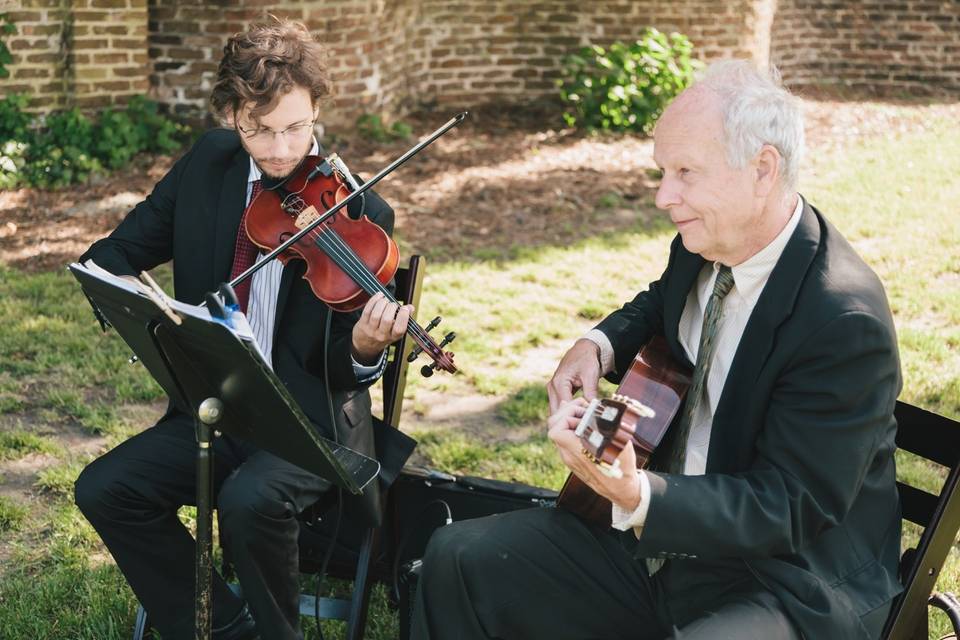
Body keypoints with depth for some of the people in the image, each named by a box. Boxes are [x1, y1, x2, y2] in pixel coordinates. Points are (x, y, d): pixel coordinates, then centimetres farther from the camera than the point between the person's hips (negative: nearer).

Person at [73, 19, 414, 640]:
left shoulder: (359, 213, -14)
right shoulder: (207, 166, 0)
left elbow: (337, 371, -11)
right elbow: (110, 256, 7)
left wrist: (365, 347, -36)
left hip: (310, 422, -5)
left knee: (250, 500, -33)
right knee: (103, 489, -13)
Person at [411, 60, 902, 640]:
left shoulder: (849, 324, -25)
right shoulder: (702, 247, -1)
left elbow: (789, 510, -23)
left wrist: (637, 496, -38)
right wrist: (599, 346, 1)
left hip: (790, 588, -7)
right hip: (661, 529, 8)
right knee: (458, 557, 2)